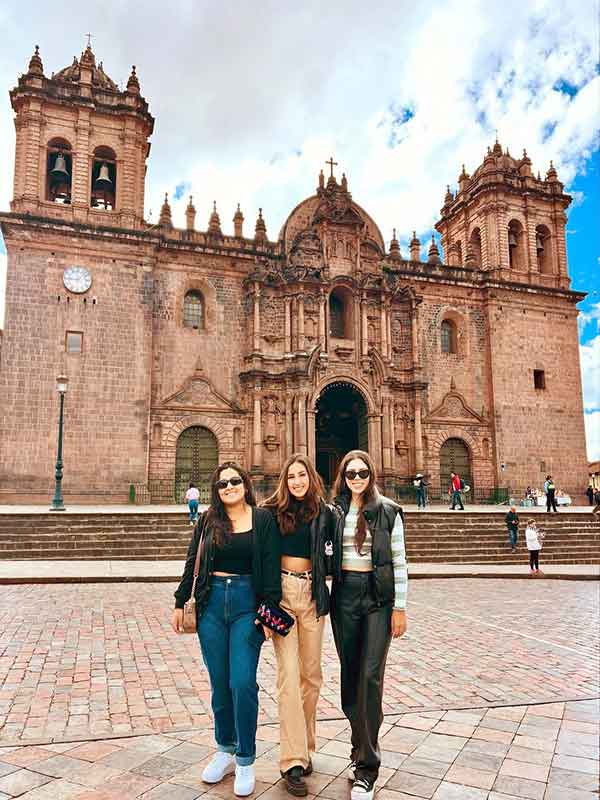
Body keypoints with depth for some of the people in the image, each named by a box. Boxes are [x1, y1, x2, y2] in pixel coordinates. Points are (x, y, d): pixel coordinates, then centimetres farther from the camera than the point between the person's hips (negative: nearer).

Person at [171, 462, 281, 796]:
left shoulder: (263, 518, -2)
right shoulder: (208, 520, 5)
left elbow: (271, 566, -4)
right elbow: (192, 563, 9)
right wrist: (180, 602, 7)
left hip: (248, 604, -3)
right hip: (212, 603, 3)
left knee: (243, 683, -4)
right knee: (220, 683, 12)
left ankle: (246, 762, 14)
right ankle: (225, 751, 30)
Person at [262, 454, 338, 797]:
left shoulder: (326, 513, 2)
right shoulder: (273, 511, -1)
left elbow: (332, 559, 10)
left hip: (312, 594, 2)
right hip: (281, 591, -2)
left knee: (311, 674, 11)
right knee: (288, 674, -5)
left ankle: (306, 747, 30)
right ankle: (293, 761, 3)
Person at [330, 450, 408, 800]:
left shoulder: (388, 511, -2)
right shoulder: (335, 511, 6)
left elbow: (399, 561, -2)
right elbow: (327, 555, 11)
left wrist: (400, 608, -5)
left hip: (378, 596, -3)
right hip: (344, 595, 3)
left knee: (371, 676, -6)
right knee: (350, 673, 10)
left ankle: (367, 766, 3)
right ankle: (361, 746, 29)